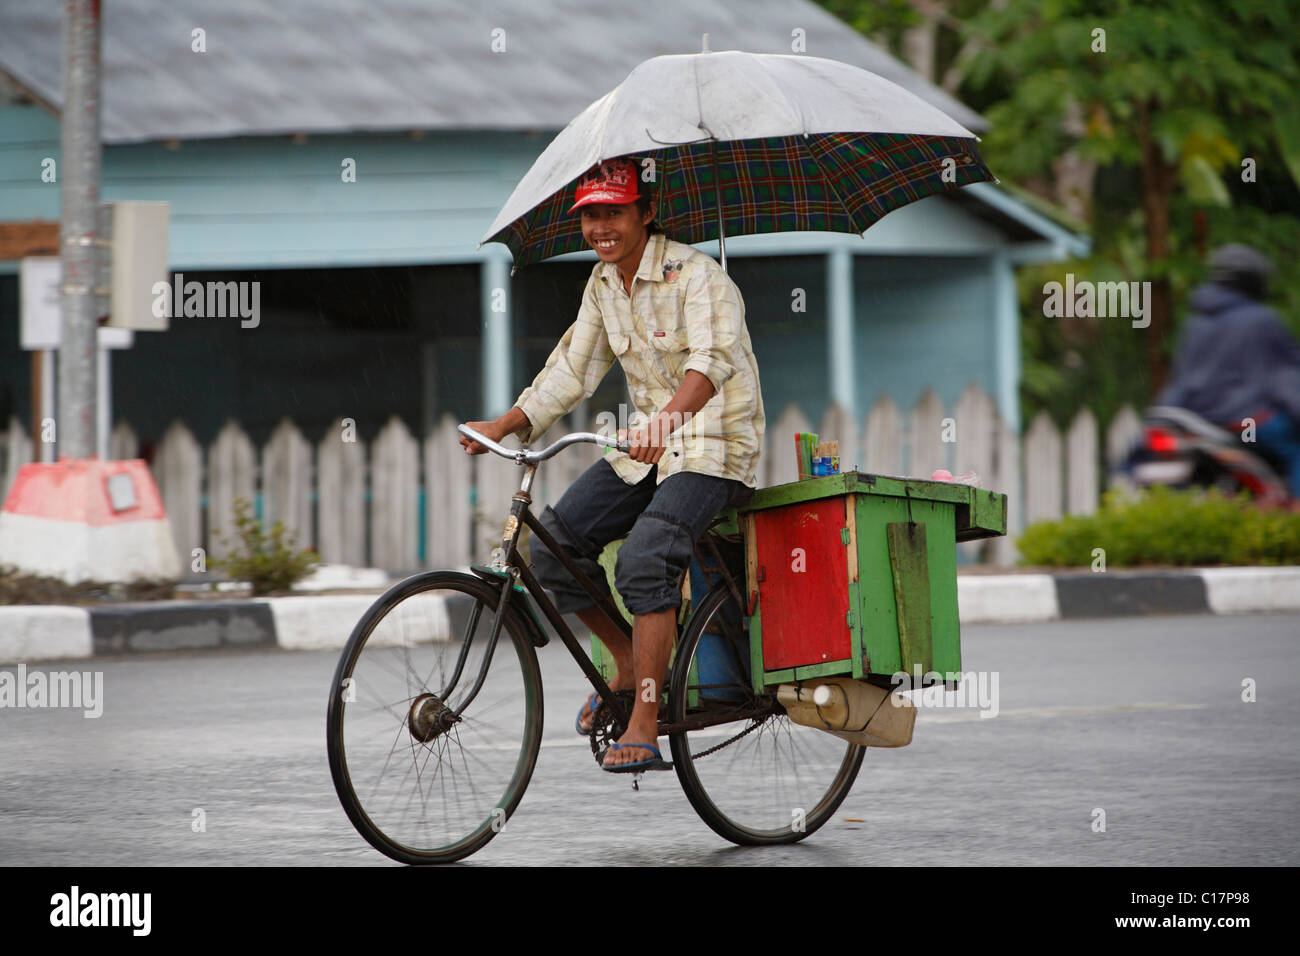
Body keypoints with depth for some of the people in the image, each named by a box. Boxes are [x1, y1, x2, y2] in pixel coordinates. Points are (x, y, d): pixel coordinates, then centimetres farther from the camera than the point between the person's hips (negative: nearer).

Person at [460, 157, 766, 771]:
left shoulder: (695, 275, -18)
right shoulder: (604, 283, 7)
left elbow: (712, 358, -35)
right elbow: (572, 369, 12)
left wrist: (668, 415, -55)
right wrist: (504, 426, 1)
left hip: (713, 447, -8)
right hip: (647, 444, 8)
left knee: (644, 561, -29)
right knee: (553, 543, -9)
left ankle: (644, 728, -27)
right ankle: (629, 661, 12)